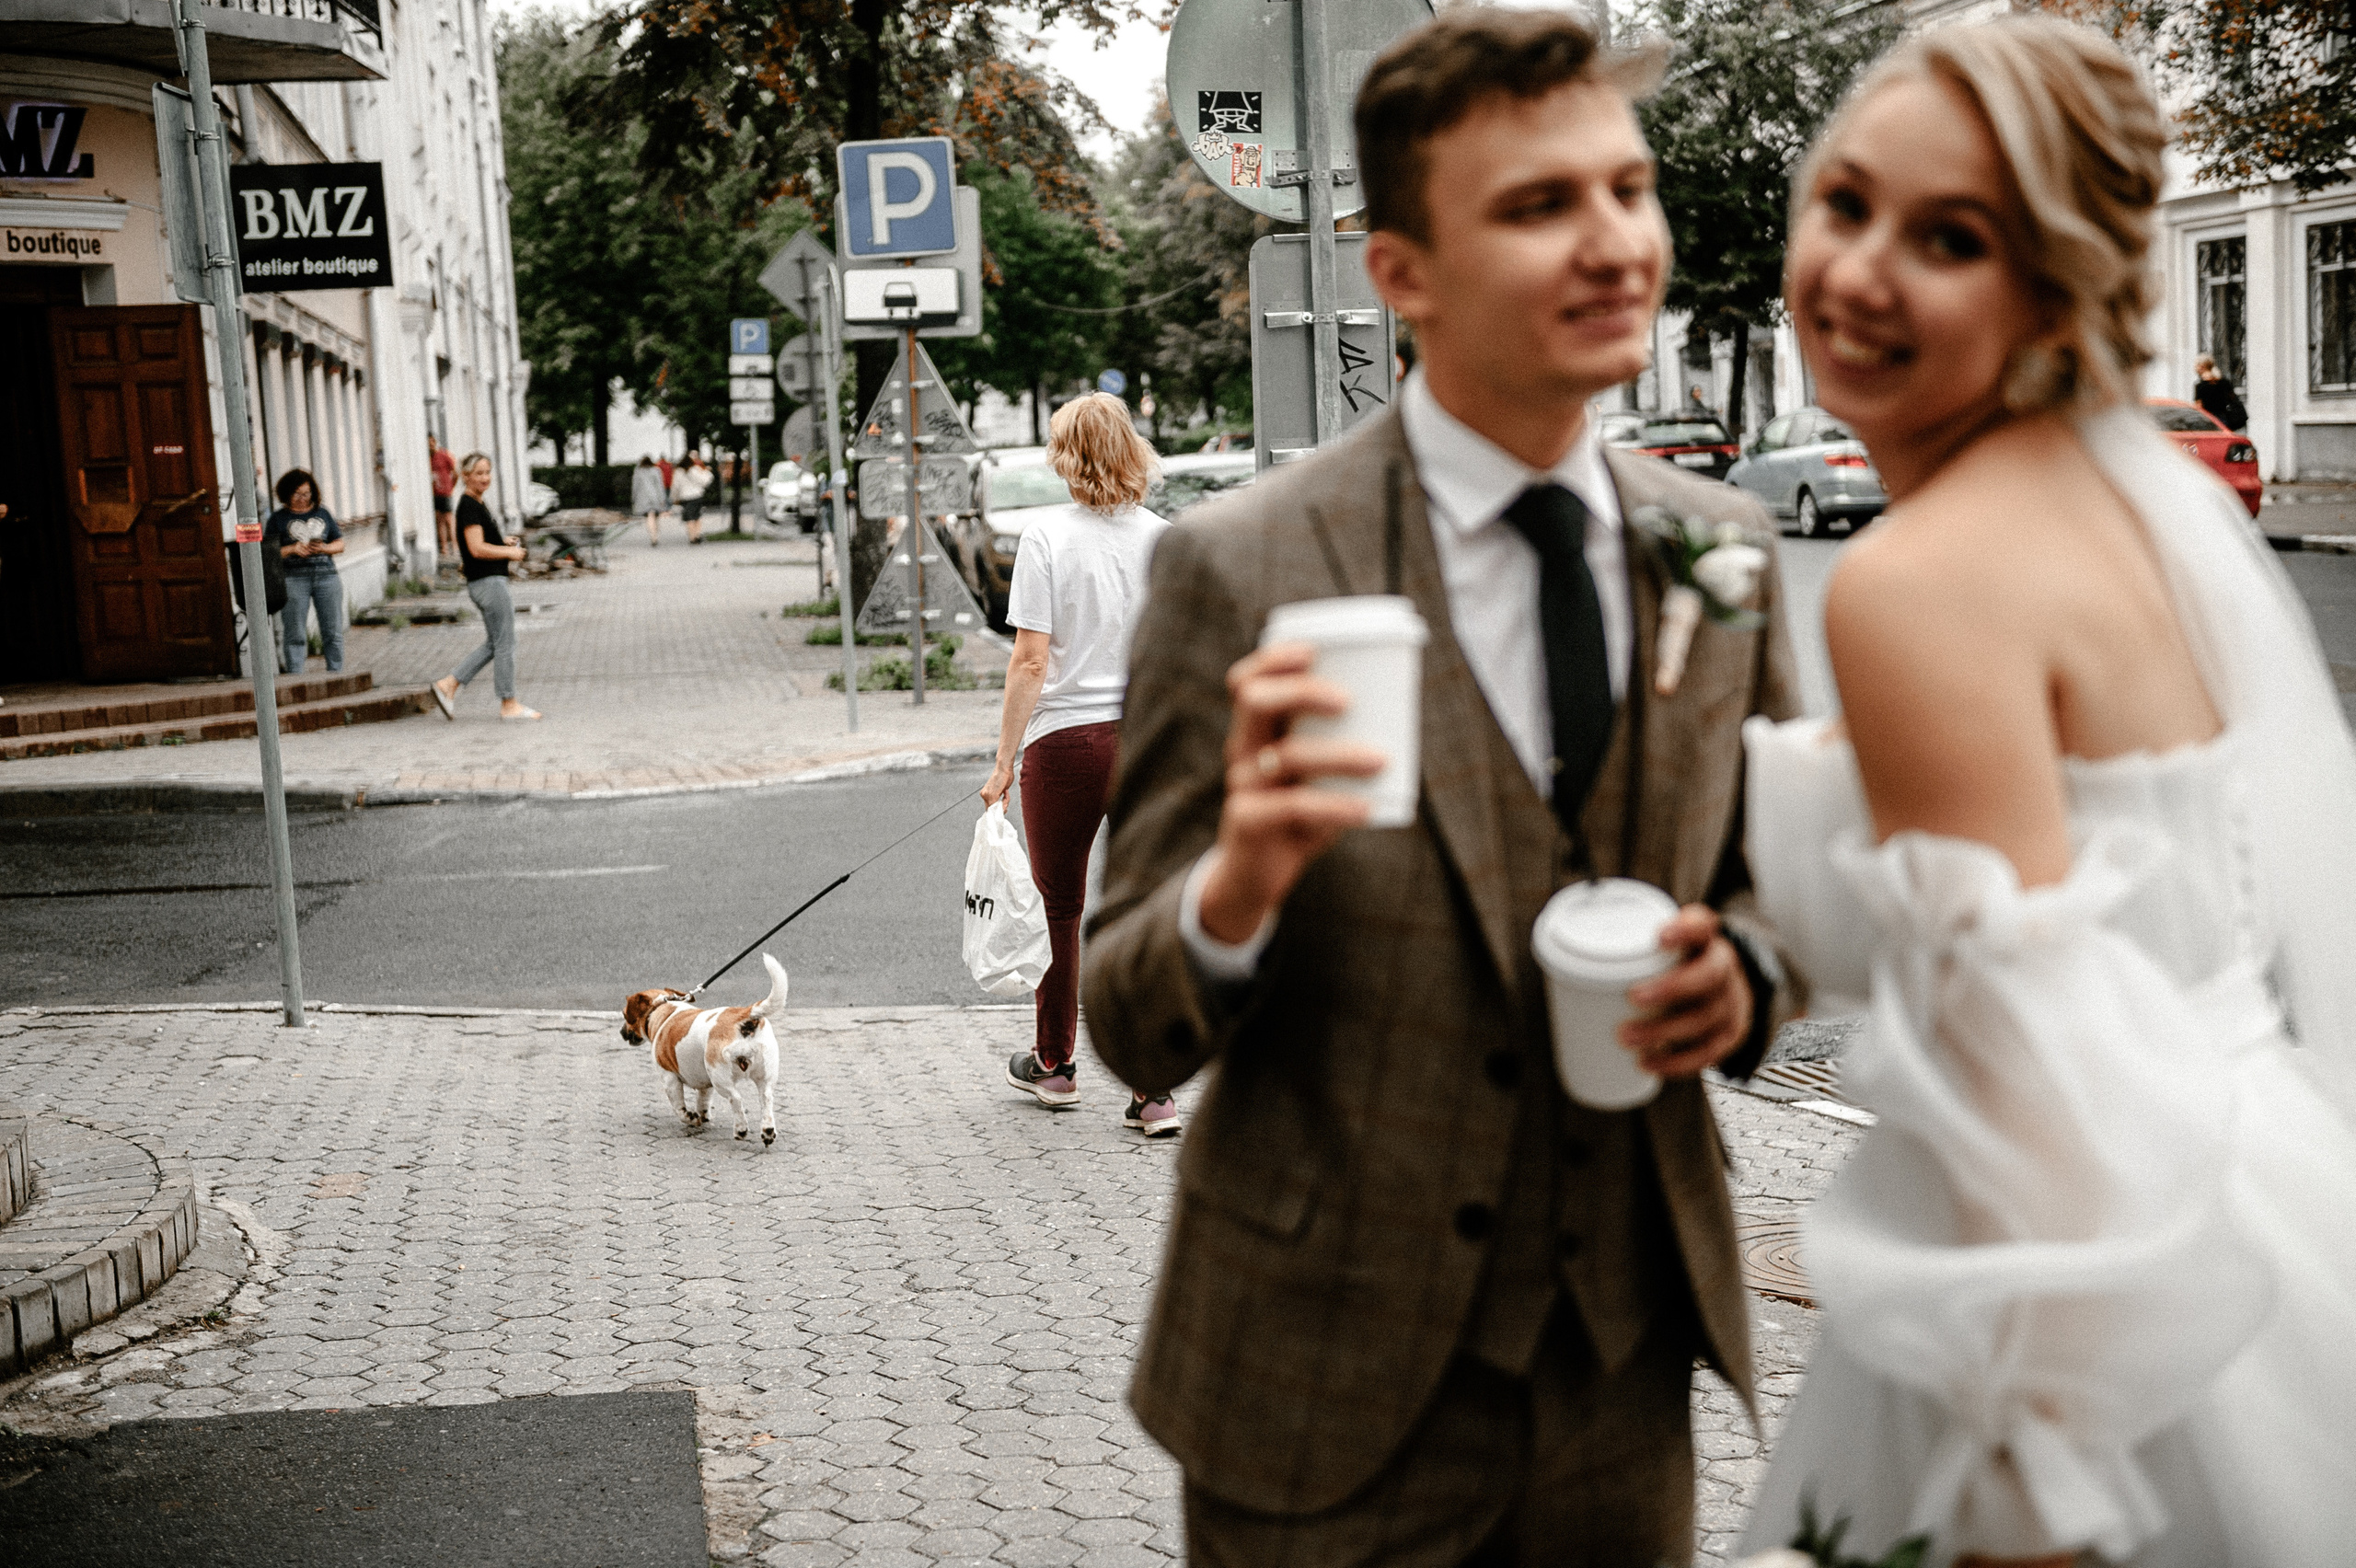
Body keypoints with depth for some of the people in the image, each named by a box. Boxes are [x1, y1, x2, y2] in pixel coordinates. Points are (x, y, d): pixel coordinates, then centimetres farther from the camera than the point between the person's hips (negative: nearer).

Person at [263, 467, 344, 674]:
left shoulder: (322, 514, 16)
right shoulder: (277, 519, 8)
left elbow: (340, 544, 16)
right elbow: (267, 552, 2)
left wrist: (324, 548, -4)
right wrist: (292, 549, -13)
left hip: (326, 574, 3)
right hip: (294, 578, -3)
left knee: (333, 631, 2)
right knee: (295, 634, -5)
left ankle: (336, 673, 8)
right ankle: (295, 676, -4)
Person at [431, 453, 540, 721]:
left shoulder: (477, 504, 17)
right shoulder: (469, 506, -14)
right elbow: (477, 549, -21)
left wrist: (505, 543, 12)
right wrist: (510, 552, -10)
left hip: (490, 582, 10)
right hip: (488, 581, -10)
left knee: (494, 644, 13)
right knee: (504, 643, -3)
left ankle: (448, 685, 12)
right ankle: (509, 704, 4)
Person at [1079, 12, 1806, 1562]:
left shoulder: (1722, 546, -1)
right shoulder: (1242, 570, -14)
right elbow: (1133, 1024, -11)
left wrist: (1744, 974, -12)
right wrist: (1238, 884, -32)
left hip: (1627, 1368, 4)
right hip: (1334, 1389, -4)